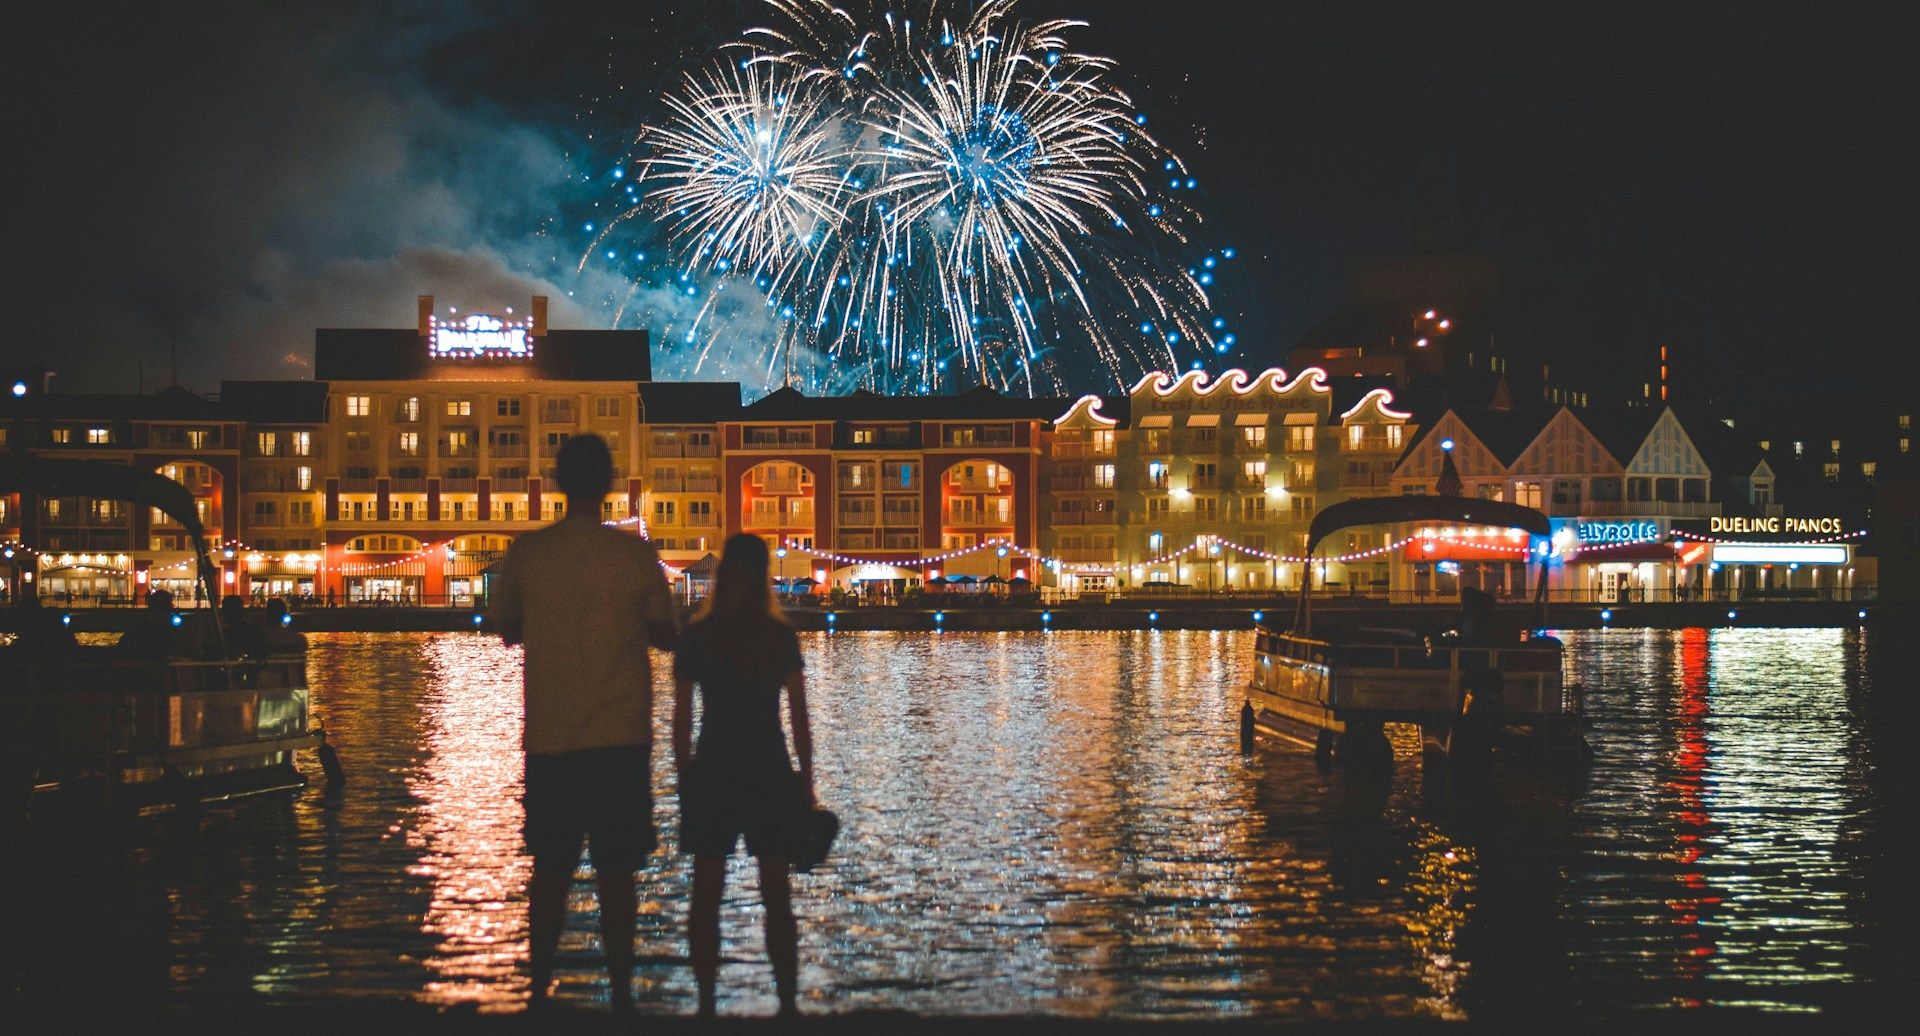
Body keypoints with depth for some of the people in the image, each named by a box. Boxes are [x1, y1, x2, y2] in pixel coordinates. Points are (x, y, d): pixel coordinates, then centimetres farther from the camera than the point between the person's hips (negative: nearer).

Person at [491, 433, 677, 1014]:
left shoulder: (526, 553, -2)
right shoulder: (634, 555, -6)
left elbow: (507, 630, 11)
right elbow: (664, 635, 2)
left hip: (549, 738, 1)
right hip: (619, 737, -1)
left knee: (550, 871, 10)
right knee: (615, 874, 4)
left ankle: (540, 993, 11)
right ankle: (620, 995, 6)